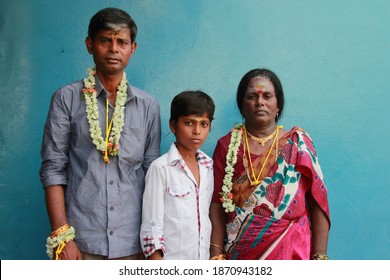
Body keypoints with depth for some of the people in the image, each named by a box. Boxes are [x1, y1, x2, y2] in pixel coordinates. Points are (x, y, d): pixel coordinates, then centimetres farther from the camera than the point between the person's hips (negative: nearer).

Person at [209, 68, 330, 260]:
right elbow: (217, 204, -1)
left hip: (291, 253, 0)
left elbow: (318, 203, -2)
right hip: (240, 254, 1)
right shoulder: (227, 145, 3)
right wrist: (216, 255, -6)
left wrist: (319, 257, -7)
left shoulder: (298, 142, 1)